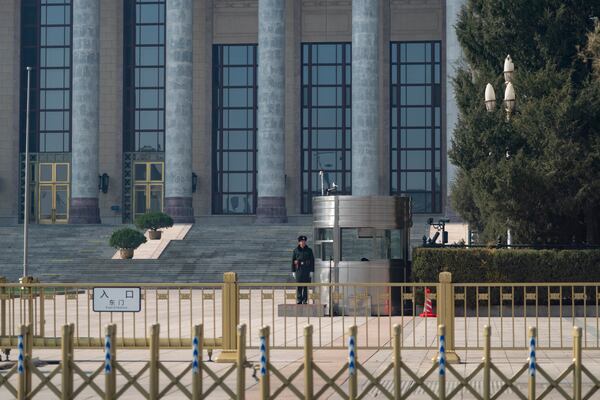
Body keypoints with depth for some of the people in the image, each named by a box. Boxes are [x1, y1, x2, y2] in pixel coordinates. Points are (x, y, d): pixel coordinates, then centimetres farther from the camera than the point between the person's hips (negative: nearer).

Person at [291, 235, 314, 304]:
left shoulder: (309, 250, 6)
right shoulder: (296, 250, 6)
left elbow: (312, 261, 5)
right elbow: (293, 261, 7)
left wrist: (312, 271, -2)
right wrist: (293, 271, 1)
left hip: (307, 270, 0)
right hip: (299, 269, 0)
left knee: (305, 286, -1)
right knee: (299, 286, -4)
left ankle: (305, 301, 2)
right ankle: (299, 300, 0)